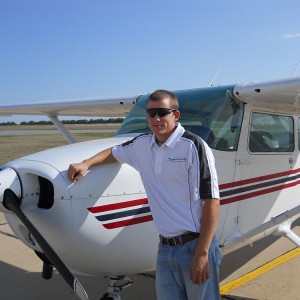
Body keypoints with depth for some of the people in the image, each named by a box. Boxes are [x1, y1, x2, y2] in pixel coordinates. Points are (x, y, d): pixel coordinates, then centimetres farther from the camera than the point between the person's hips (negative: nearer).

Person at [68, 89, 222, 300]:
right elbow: (114, 152, 27)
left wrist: (202, 254, -16)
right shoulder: (143, 145, 6)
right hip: (165, 250, 5)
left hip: (194, 246, -5)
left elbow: (212, 201, -14)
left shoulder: (193, 146, -12)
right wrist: (86, 164, 11)